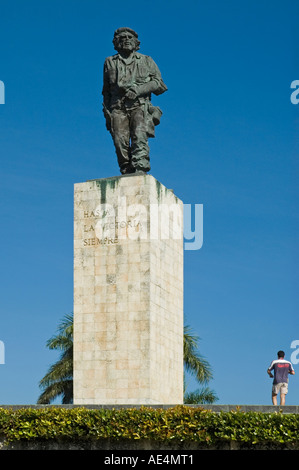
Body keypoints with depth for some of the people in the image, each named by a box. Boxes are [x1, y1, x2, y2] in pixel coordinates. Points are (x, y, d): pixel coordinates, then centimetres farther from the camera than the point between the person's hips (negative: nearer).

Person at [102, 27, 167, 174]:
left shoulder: (146, 61, 18)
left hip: (140, 106, -2)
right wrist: (106, 112, 10)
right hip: (118, 108, 2)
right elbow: (106, 91, 24)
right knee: (121, 143, -15)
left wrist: (138, 90, -8)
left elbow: (159, 84, 8)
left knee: (140, 138, -23)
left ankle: (140, 171, -36)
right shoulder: (110, 62, 23)